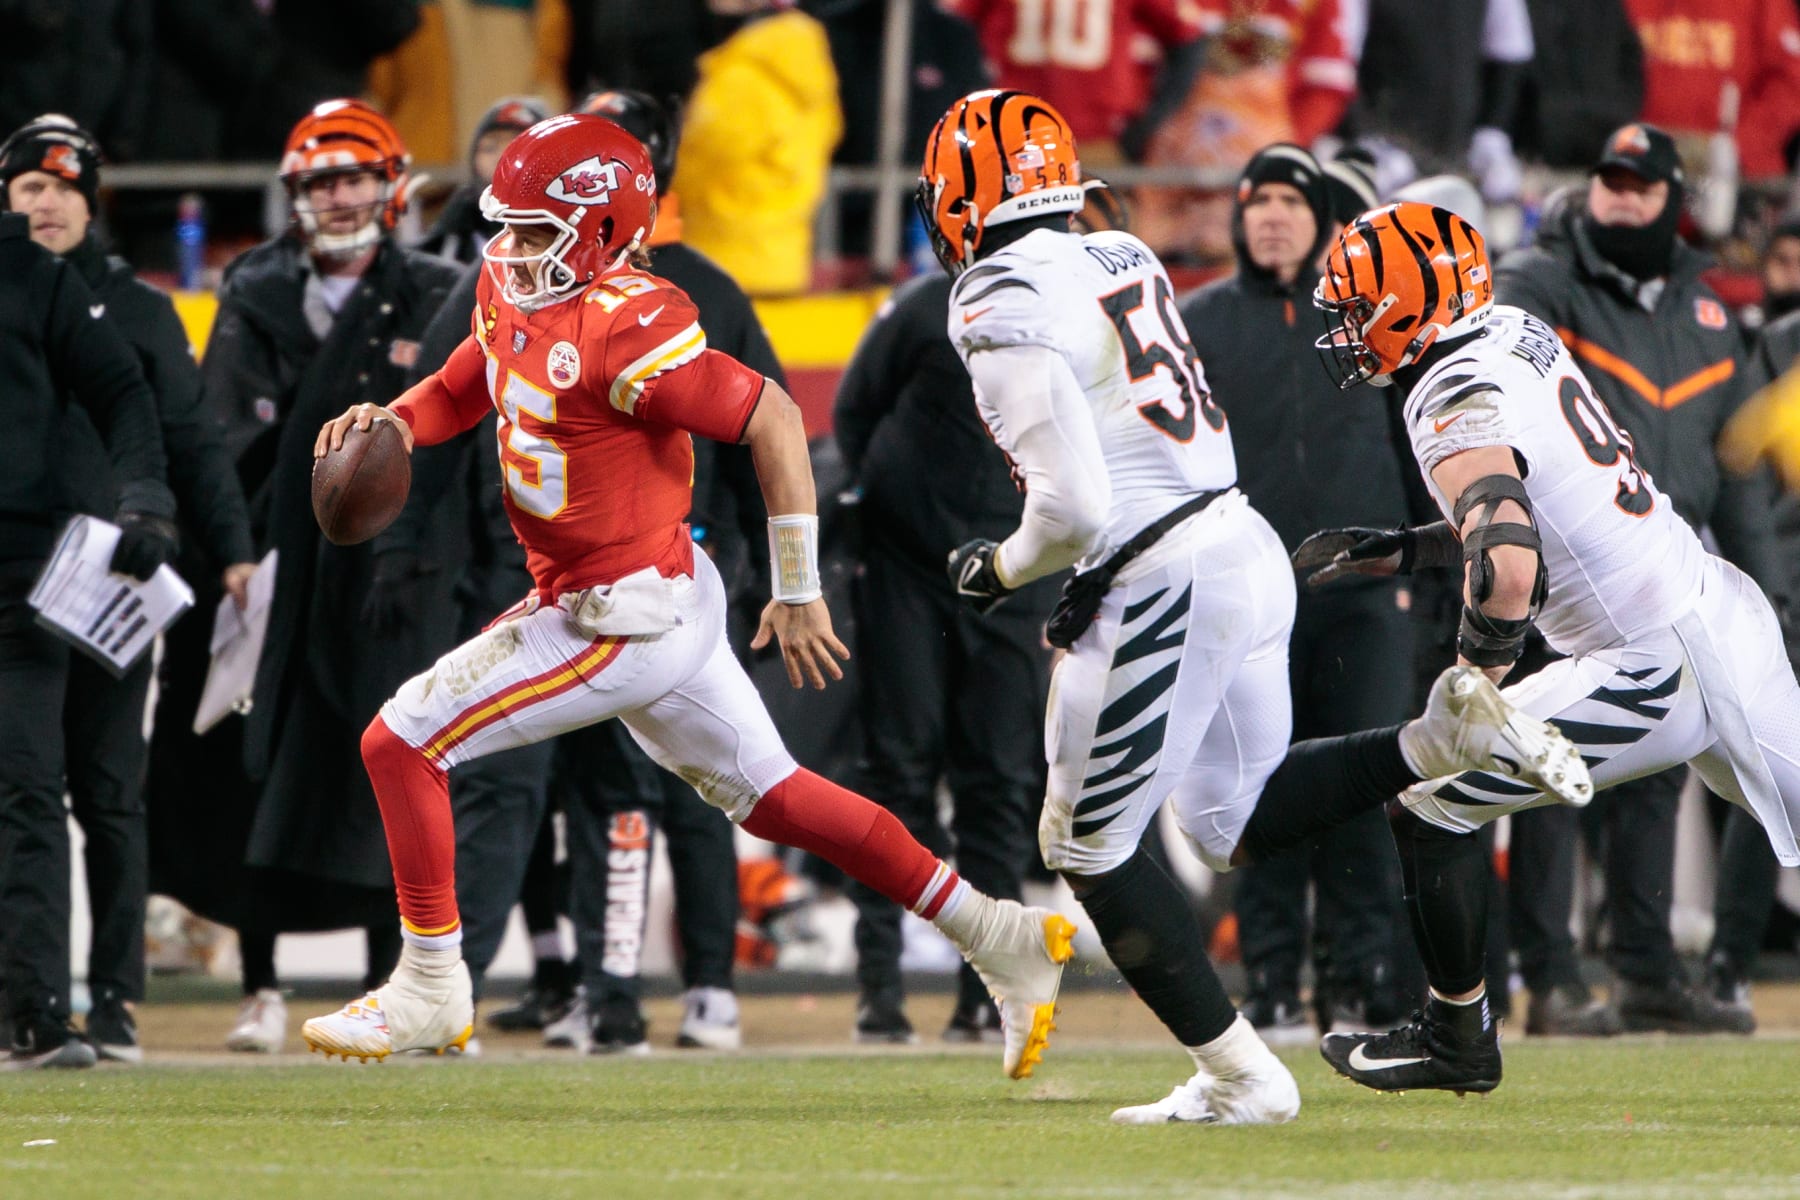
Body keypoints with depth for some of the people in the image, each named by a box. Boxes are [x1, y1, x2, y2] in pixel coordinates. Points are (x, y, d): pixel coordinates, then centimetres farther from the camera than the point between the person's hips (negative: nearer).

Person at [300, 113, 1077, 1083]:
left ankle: (429, 990, 4)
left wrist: (798, 596, -18)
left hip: (628, 618, -10)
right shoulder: (512, 296, 5)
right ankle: (997, 938, 20)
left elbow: (771, 420, -22)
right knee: (771, 798, 17)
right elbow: (457, 394, 22)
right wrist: (392, 423, -3)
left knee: (402, 742, -6)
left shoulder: (622, 331, -23)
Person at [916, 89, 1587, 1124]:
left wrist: (998, 571, -1)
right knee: (1239, 825, 21)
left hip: (1161, 585, -8)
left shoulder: (1004, 310, -14)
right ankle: (1447, 736, 3)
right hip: (1246, 543, 8)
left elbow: (1072, 504, -19)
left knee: (1091, 846, 6)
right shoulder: (1126, 257, 11)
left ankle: (1240, 1077, 6)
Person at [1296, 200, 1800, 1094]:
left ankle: (1457, 1037, 16)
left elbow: (1507, 571, -30)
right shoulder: (1521, 335, 11)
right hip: (1727, 610, 9)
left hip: (1654, 671, -9)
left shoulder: (1459, 412, -17)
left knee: (1431, 804, 3)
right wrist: (1404, 551, 19)